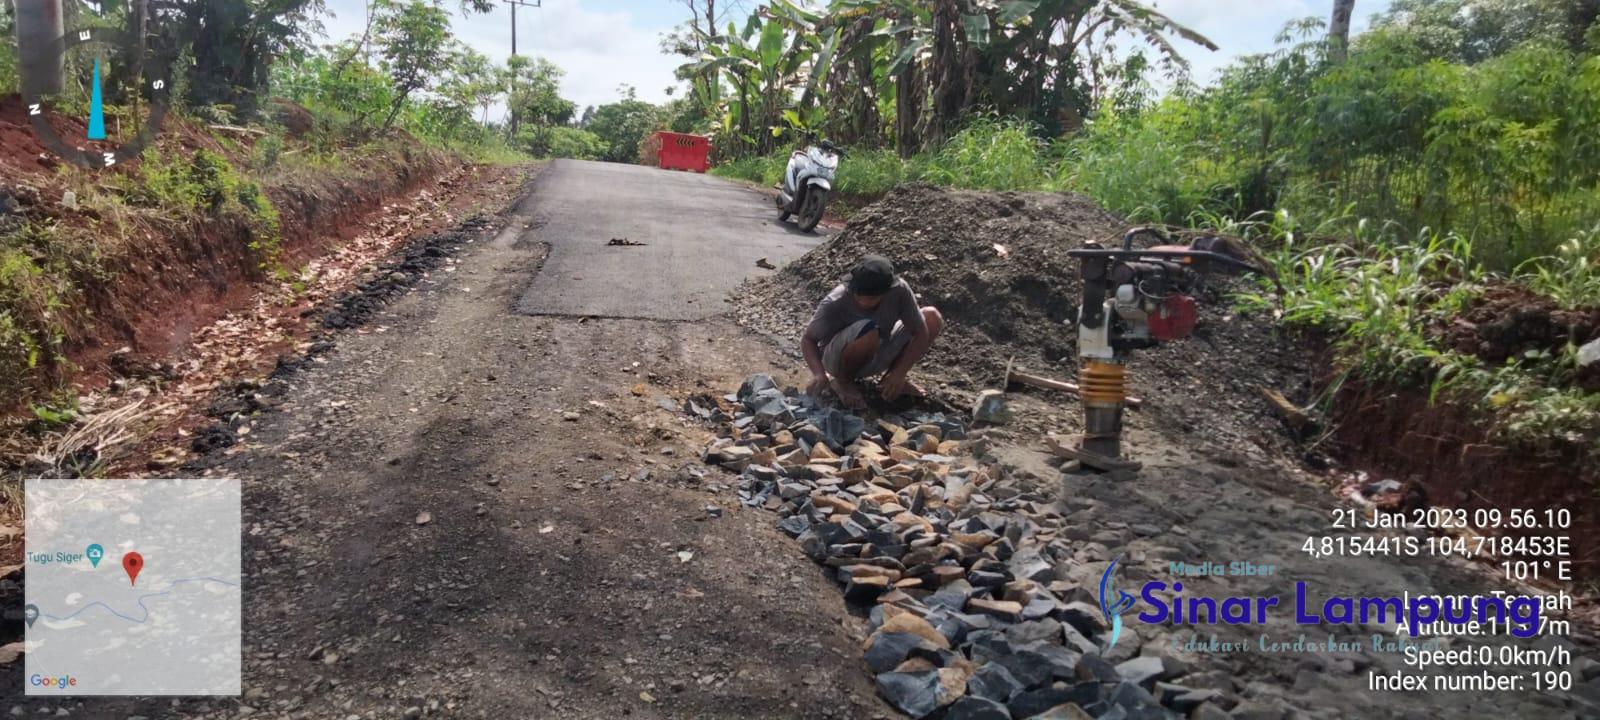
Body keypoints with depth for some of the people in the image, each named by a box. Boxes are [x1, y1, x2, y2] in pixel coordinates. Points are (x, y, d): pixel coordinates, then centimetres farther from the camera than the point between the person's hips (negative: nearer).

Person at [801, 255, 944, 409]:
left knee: (932, 317, -10)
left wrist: (899, 374, -26)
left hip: (876, 357, 4)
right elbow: (808, 339, -20)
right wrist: (819, 373, -38)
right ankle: (842, 381, -7)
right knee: (868, 330, -38)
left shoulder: (898, 290, -24)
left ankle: (889, 380, 4)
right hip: (837, 359, -4)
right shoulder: (835, 303, -31)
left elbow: (920, 332, -16)